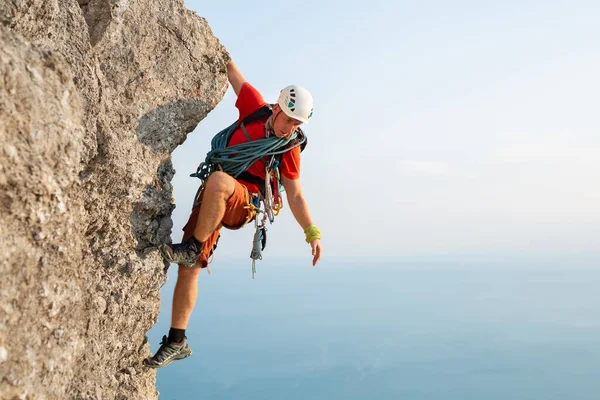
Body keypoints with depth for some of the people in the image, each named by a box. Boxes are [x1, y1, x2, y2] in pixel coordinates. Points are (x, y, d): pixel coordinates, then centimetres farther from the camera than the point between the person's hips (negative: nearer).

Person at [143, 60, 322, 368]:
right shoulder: (256, 109, 2)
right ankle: (177, 342, 14)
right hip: (214, 202, 4)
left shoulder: (289, 149, -3)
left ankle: (194, 247, -19)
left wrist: (312, 233, -7)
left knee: (218, 181, -40)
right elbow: (232, 71, 12)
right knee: (188, 270, 0)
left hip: (243, 203, -4)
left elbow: (295, 196, 0)